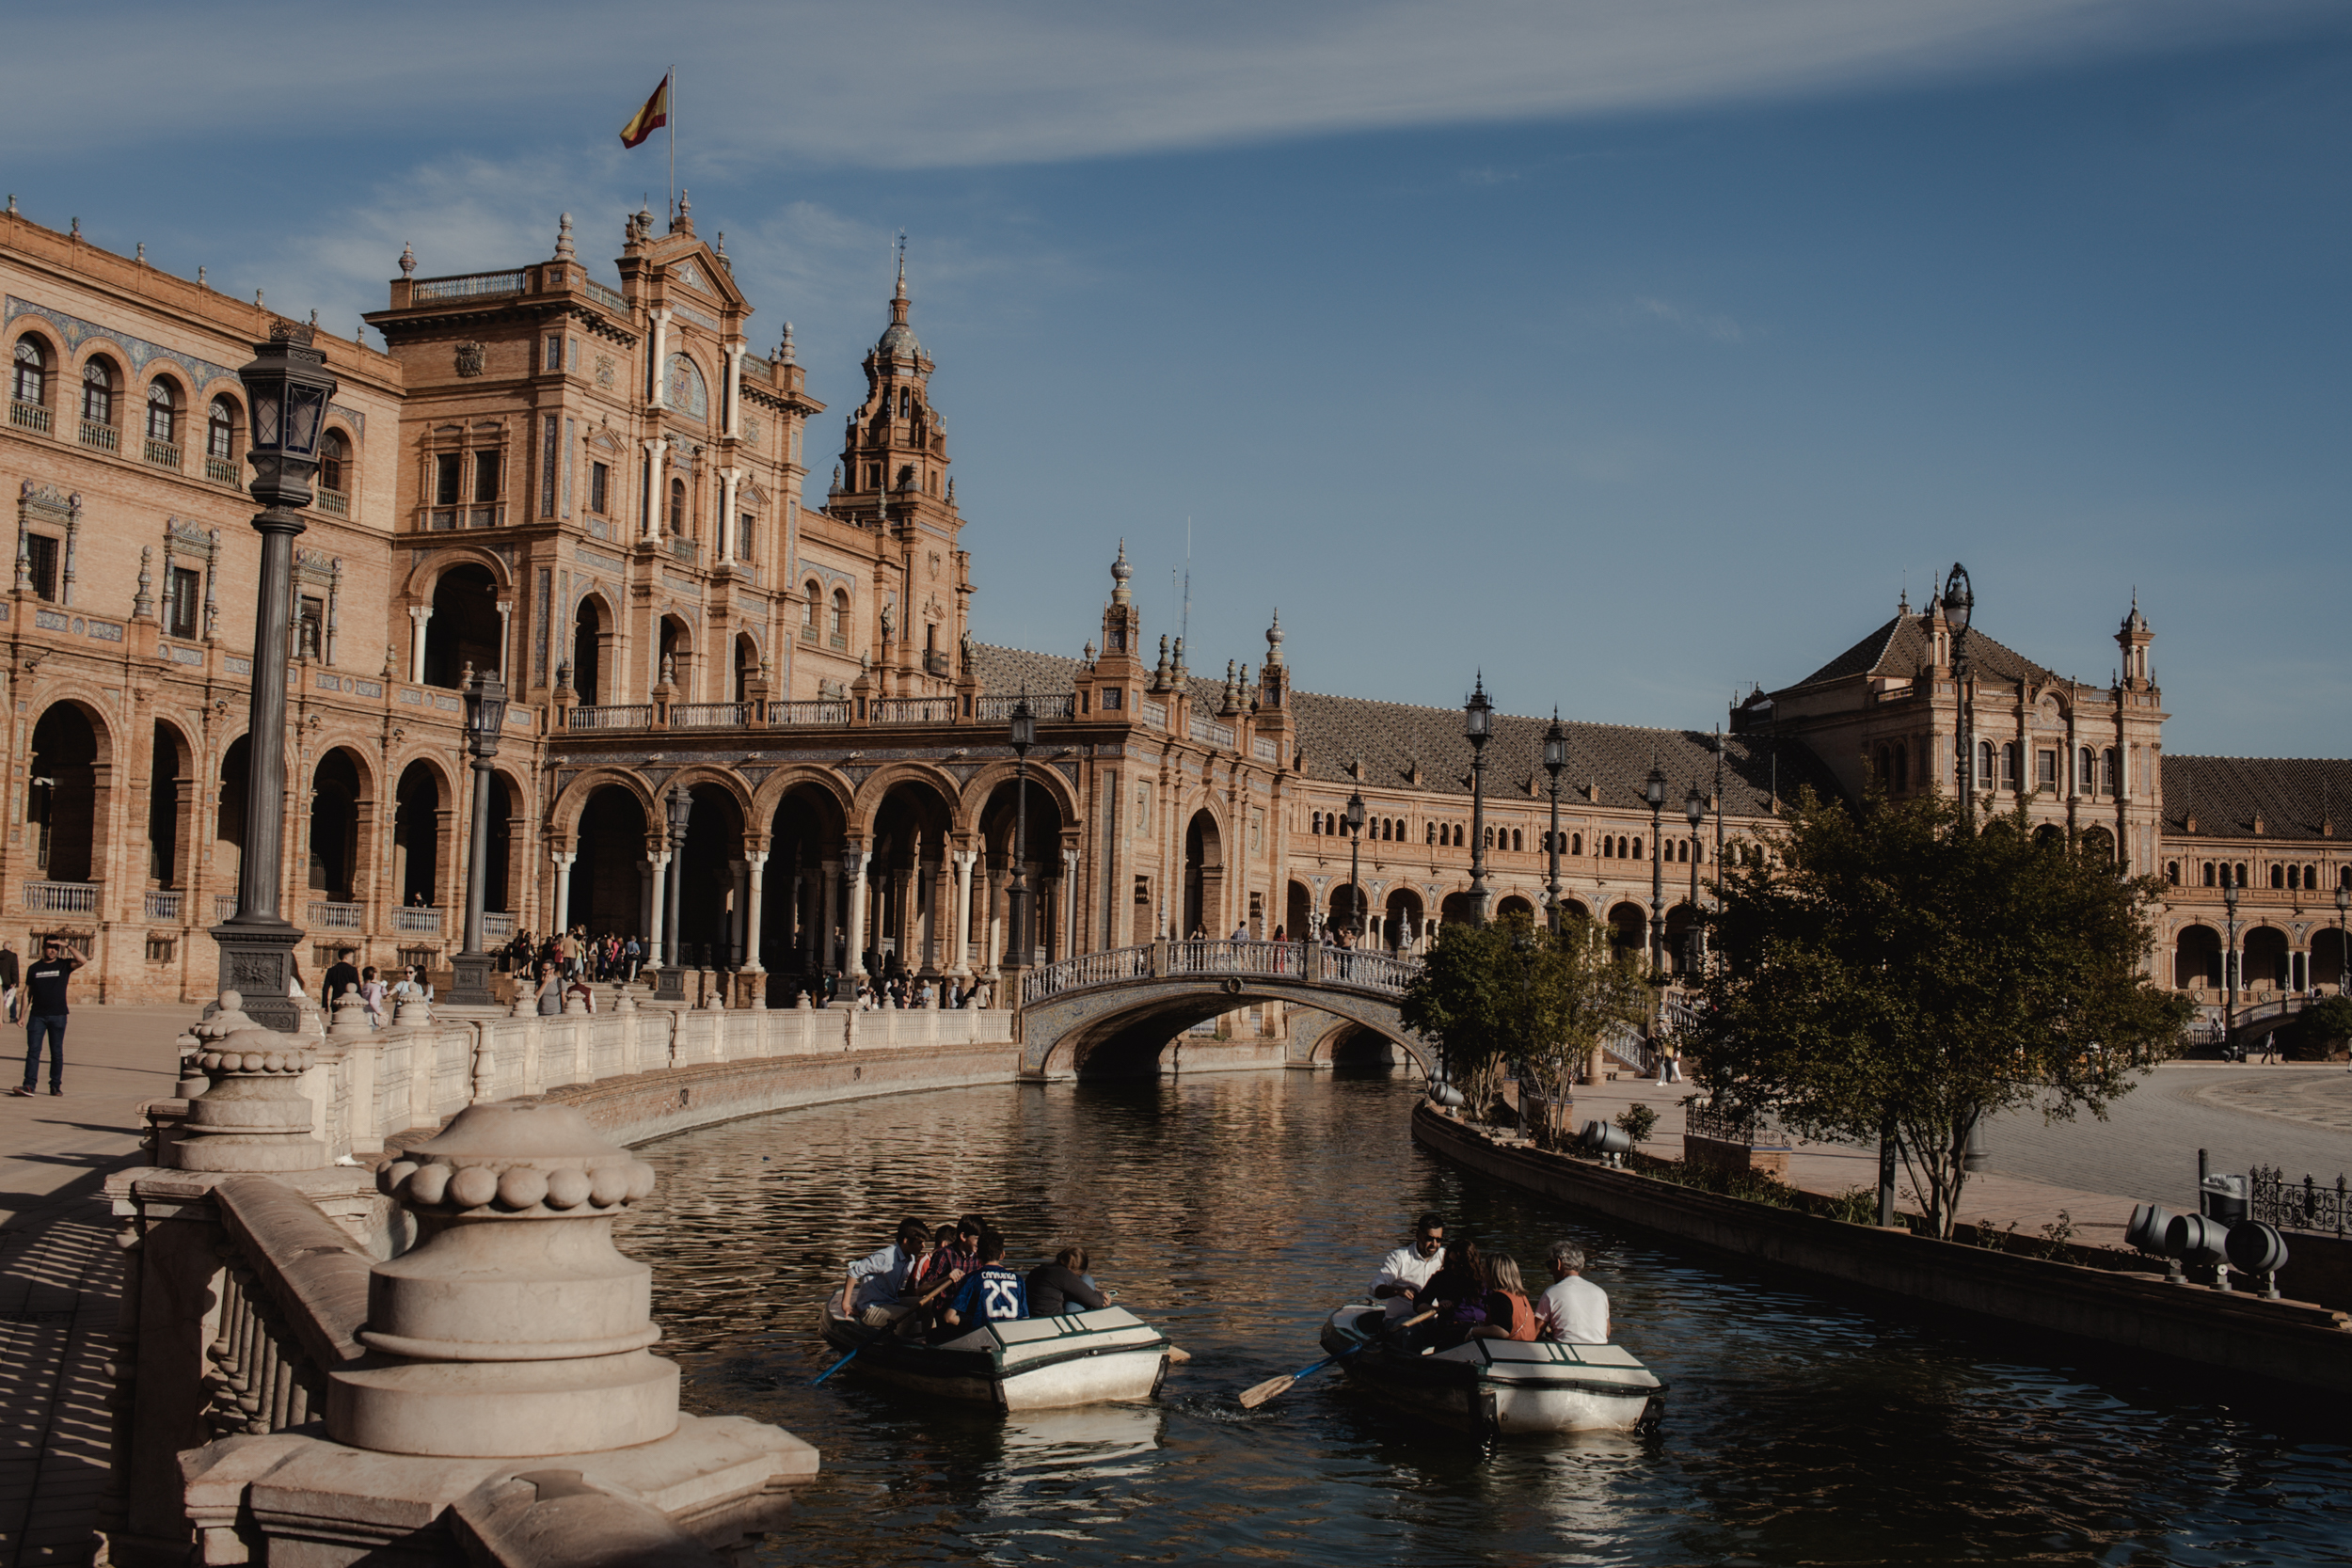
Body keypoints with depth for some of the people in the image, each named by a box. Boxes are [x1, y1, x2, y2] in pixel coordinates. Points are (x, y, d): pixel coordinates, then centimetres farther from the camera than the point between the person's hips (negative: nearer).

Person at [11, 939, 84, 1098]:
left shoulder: (64, 964, 4)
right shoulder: (34, 968, 9)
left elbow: (81, 961, -16)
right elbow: (27, 993, 12)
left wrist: (66, 945, -15)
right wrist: (22, 1015, 7)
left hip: (58, 1015, -1)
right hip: (37, 1016, 1)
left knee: (57, 1052, 4)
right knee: (33, 1050, -7)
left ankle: (56, 1086, 10)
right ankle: (29, 1084, -11)